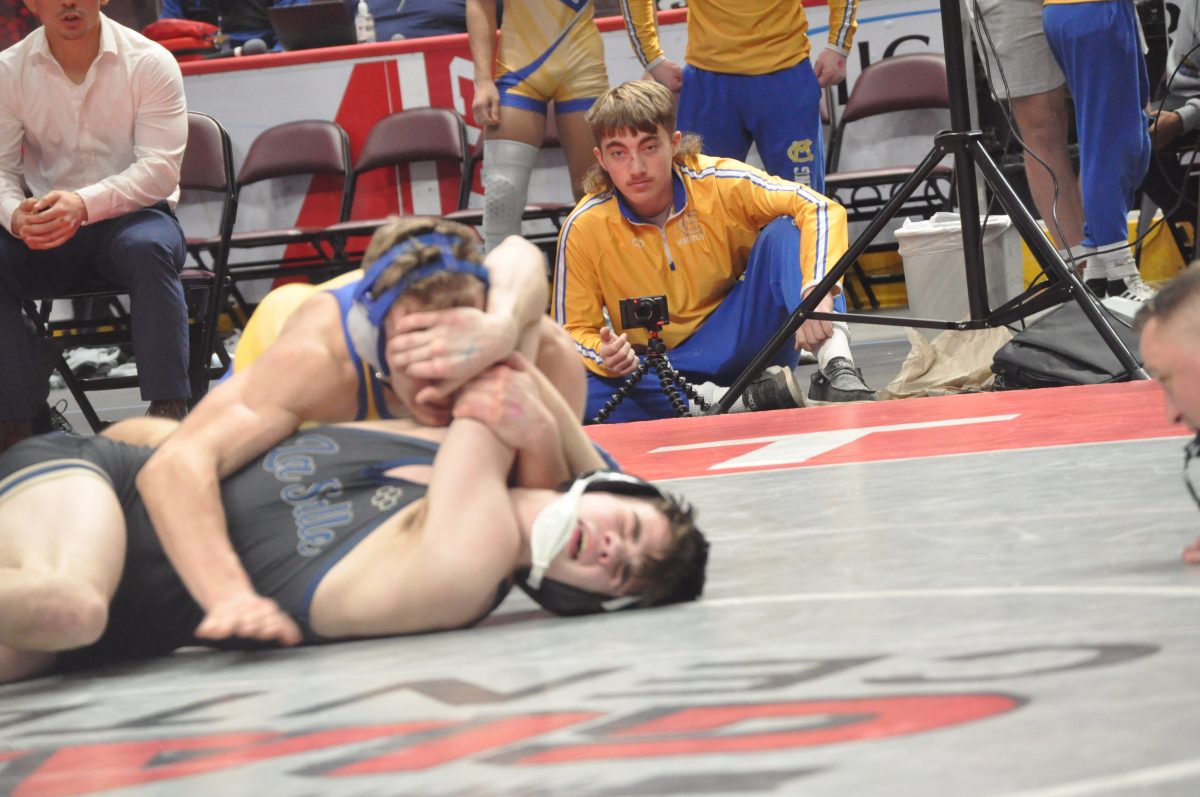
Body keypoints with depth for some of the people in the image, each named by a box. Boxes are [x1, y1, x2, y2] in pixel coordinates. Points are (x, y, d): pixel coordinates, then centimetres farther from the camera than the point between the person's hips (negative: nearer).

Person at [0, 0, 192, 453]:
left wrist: (84, 204, -33)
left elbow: (161, 168, -15)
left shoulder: (149, 63, -6)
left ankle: (169, 411, -35)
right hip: (48, 229, 3)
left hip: (133, 213, -2)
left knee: (146, 248, -37)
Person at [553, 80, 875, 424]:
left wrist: (816, 292, -38)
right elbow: (573, 329, -2)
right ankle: (748, 401, -31)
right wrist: (604, 356, -26)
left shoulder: (718, 183, -12)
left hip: (737, 343, 0)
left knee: (784, 231, -21)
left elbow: (822, 209, -21)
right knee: (576, 393, -33)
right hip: (659, 372, 0)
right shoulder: (584, 228, -9)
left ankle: (837, 367, -38)